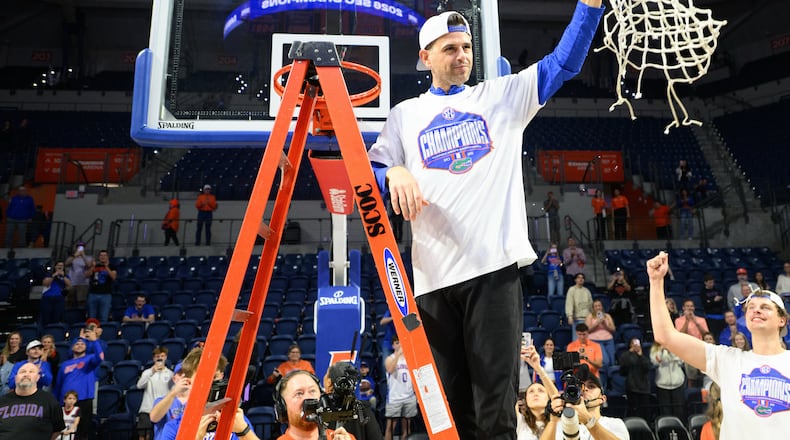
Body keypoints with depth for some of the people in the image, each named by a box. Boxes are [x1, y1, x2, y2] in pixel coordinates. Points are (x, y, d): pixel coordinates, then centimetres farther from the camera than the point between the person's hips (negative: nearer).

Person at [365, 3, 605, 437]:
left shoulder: (502, 96, 15)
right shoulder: (405, 114, 16)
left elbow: (564, 62, 8)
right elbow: (369, 174, 12)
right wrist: (394, 174, -9)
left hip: (495, 268, -1)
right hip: (433, 276, 1)